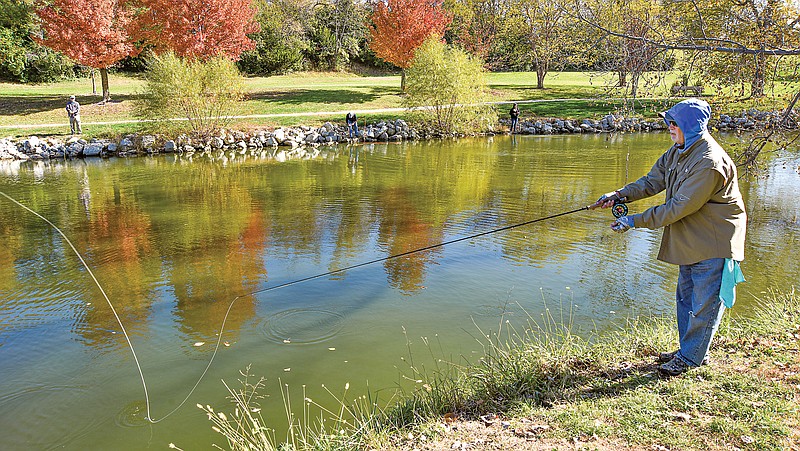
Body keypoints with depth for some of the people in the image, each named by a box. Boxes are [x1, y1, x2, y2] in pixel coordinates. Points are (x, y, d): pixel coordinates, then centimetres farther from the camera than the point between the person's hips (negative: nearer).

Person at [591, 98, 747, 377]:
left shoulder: (709, 163, -28)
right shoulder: (679, 150, 3)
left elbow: (680, 207, -29)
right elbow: (653, 181, 4)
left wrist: (635, 221, -25)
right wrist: (620, 195, -11)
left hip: (713, 243, -10)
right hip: (690, 240, 10)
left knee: (705, 302, 3)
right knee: (686, 298, 20)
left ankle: (692, 357, 16)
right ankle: (687, 350, 34)